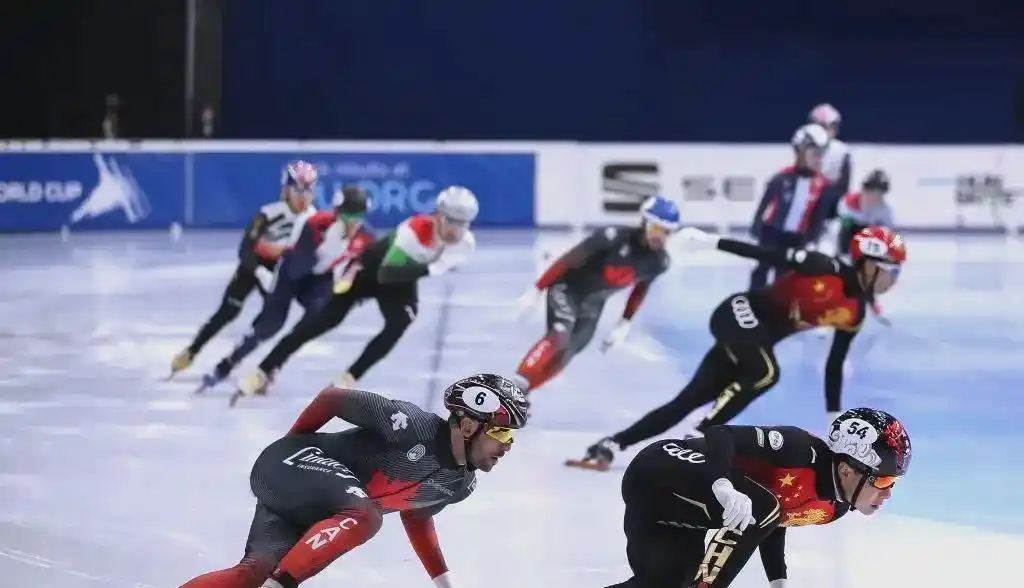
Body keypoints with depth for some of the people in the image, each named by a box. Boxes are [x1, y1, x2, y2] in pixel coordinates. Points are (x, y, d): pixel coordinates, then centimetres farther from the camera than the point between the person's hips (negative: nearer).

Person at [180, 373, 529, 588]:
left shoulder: (461, 484, 4)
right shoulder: (416, 426, -22)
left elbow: (417, 515, 25)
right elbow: (331, 397, -14)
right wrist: (292, 445, 1)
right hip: (290, 465, -8)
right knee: (364, 517, -34)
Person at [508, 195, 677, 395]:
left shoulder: (659, 261, -11)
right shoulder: (614, 237, -31)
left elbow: (640, 290, 10)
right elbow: (567, 260, -24)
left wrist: (625, 324, 9)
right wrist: (536, 291, -21)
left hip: (593, 301, 6)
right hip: (568, 287, -6)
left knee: (566, 352, -3)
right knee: (559, 339, -26)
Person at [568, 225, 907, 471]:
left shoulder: (854, 314, 6)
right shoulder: (828, 270, -16)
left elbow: (834, 366, 15)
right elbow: (768, 256, -17)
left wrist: (835, 419, 16)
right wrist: (712, 241, -20)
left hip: (756, 339, 7)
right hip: (740, 313, -7)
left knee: (689, 400, -1)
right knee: (765, 373, -30)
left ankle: (609, 445, -2)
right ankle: (695, 440, -25)